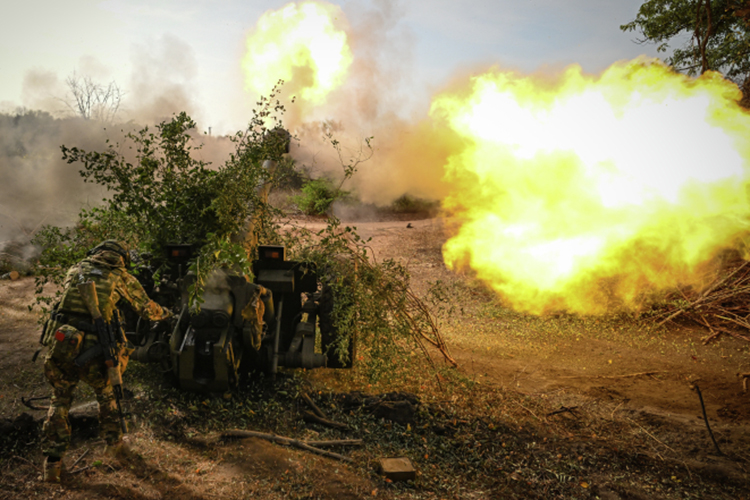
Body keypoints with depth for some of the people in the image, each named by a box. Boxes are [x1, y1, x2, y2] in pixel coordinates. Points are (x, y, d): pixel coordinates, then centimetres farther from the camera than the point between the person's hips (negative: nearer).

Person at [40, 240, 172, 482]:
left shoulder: (75, 269, 16)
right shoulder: (121, 276, 7)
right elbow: (147, 309, 15)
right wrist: (165, 312, 36)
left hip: (60, 345, 3)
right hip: (93, 351, -2)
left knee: (59, 401, 20)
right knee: (107, 392, 25)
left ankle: (52, 461, 17)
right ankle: (113, 437, 40)